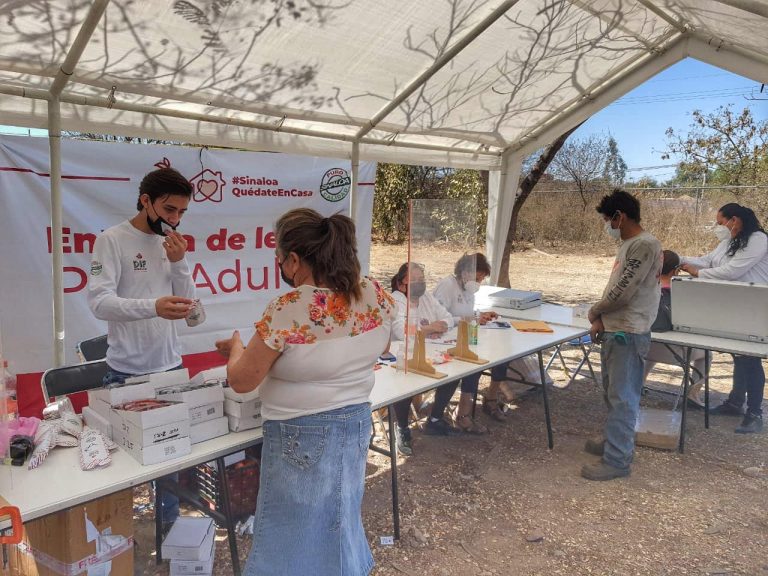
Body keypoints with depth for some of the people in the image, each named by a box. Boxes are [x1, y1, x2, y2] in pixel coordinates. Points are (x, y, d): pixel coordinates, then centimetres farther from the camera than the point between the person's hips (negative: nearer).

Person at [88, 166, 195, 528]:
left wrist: (178, 262, -11)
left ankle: (169, 521, 32)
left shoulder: (172, 244, 7)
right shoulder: (112, 240, -10)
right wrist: (153, 306, -38)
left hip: (170, 365, 5)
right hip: (127, 371, -5)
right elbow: (99, 301, -21)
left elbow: (188, 304, 6)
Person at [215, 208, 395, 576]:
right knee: (338, 522, 27)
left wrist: (236, 348, 4)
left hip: (301, 436, -6)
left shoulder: (287, 311, -27)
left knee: (295, 534, 15)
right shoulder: (377, 296, -9)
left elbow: (241, 381, -16)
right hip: (356, 423, 6)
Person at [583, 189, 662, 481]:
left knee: (622, 397, -3)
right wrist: (602, 320, 6)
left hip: (629, 334, -10)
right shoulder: (627, 245, 14)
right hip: (614, 329, 10)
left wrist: (594, 313, -5)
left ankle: (617, 460, 5)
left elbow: (622, 292, -20)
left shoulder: (645, 245, -17)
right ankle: (614, 440, 36)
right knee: (612, 391, 20)